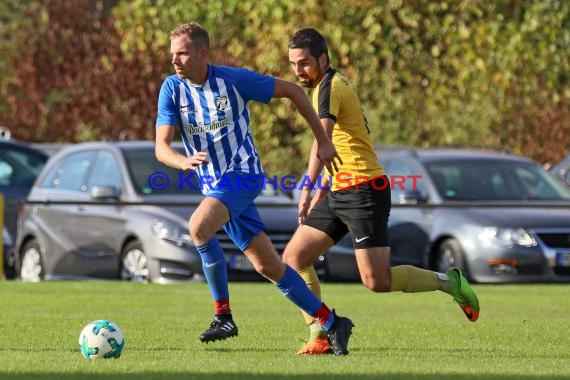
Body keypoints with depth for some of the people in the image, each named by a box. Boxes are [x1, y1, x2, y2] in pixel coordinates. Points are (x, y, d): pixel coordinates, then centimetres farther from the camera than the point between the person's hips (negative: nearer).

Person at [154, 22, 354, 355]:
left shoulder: (234, 80, -10)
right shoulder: (172, 89, -1)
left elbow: (292, 90, 0)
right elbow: (161, 148, -8)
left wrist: (323, 141, 0)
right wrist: (184, 161, -32)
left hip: (242, 174, -5)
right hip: (214, 185, 5)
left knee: (199, 227, -31)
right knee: (268, 266, 5)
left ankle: (224, 315, -21)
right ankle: (332, 324, 16)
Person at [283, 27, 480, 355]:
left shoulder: (330, 86, -12)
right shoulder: (331, 86, 19)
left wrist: (308, 188, -36)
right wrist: (321, 193, 25)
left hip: (363, 190, -10)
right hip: (340, 193, 10)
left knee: (377, 281, -13)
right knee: (293, 257, 2)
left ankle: (449, 282, 6)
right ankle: (319, 336, 2)